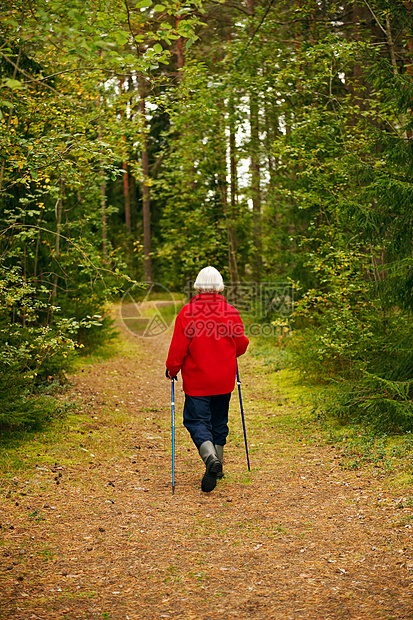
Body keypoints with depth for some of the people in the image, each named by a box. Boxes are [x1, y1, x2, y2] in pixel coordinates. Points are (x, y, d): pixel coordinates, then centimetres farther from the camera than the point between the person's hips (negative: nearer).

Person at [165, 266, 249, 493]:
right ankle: (217, 467, 23)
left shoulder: (187, 313, -12)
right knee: (219, 420, 16)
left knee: (196, 420, 1)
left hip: (197, 380, -3)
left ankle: (210, 457, -24)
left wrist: (172, 370, 5)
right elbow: (241, 345, 5)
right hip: (224, 380, 4)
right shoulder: (231, 313, -3)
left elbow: (179, 347, -11)